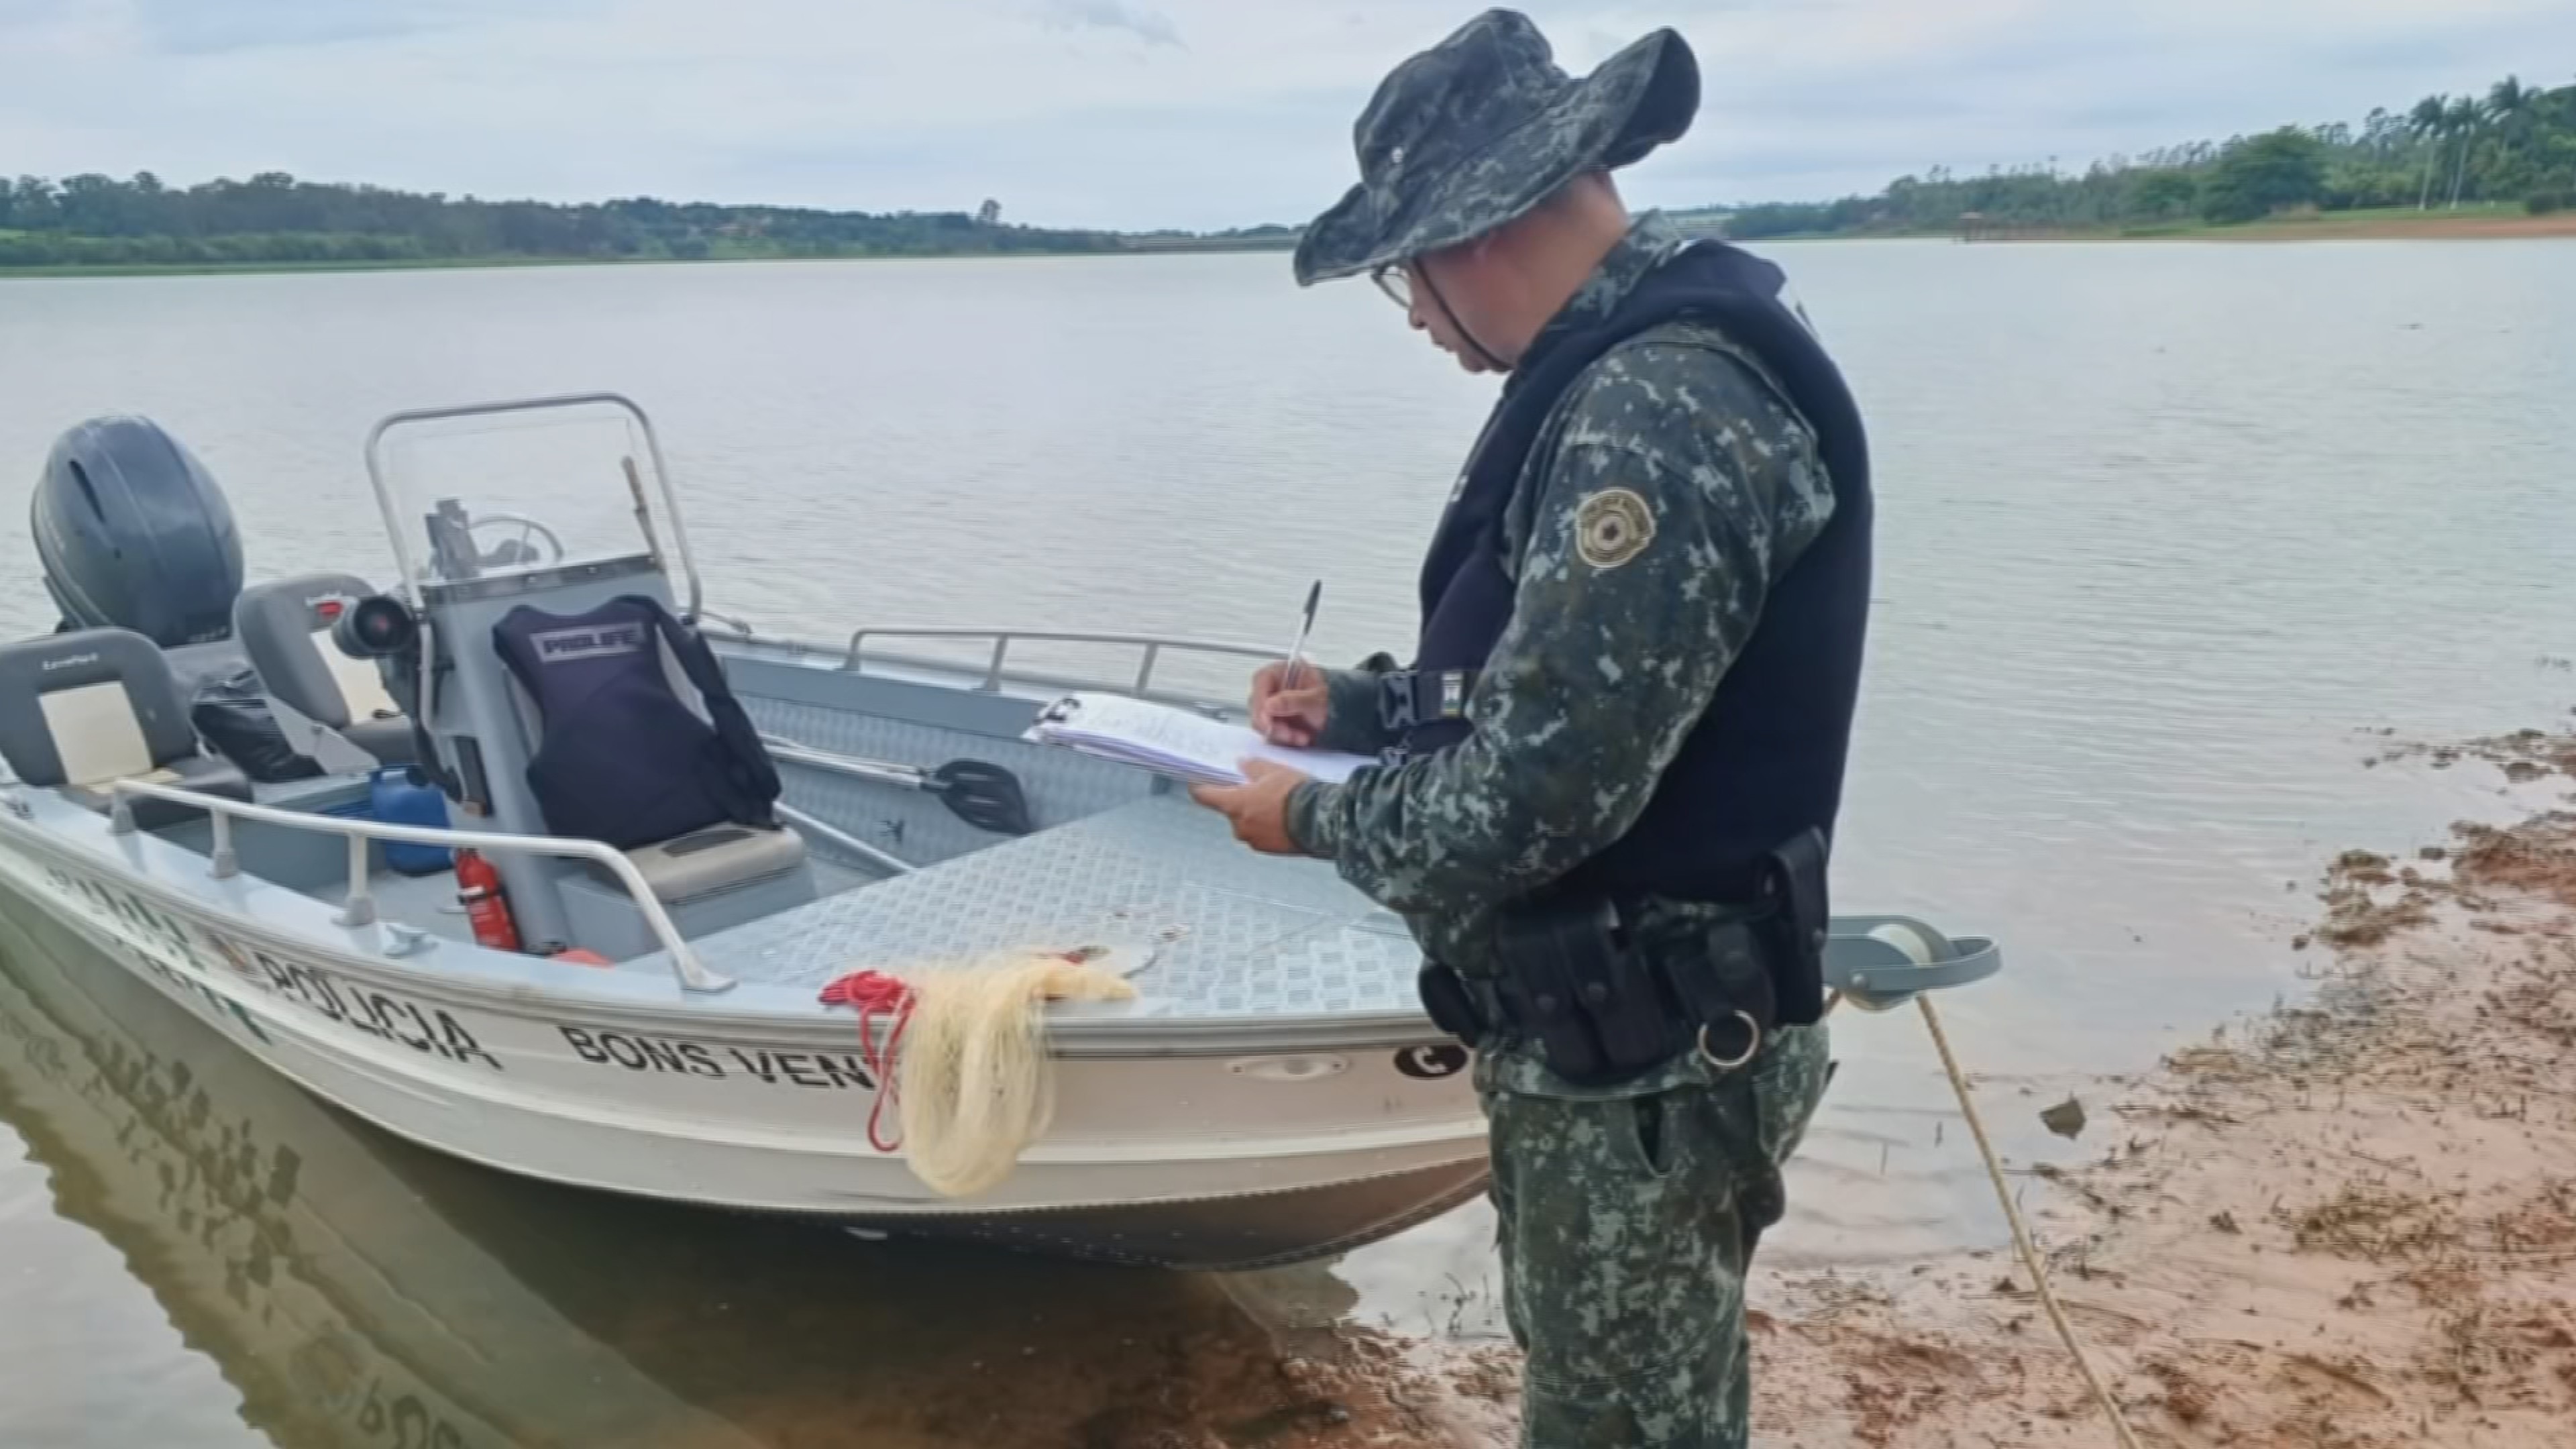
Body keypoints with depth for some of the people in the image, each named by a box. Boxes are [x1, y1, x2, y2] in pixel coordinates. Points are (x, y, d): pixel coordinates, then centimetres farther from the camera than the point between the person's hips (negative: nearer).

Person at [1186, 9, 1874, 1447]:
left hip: (1641, 1055, -10)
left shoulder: (1657, 412, -27)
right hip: (1604, 1028, 10)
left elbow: (1537, 797, -29)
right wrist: (1362, 703, 10)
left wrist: (1314, 819, -12)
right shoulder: (1639, 370, 8)